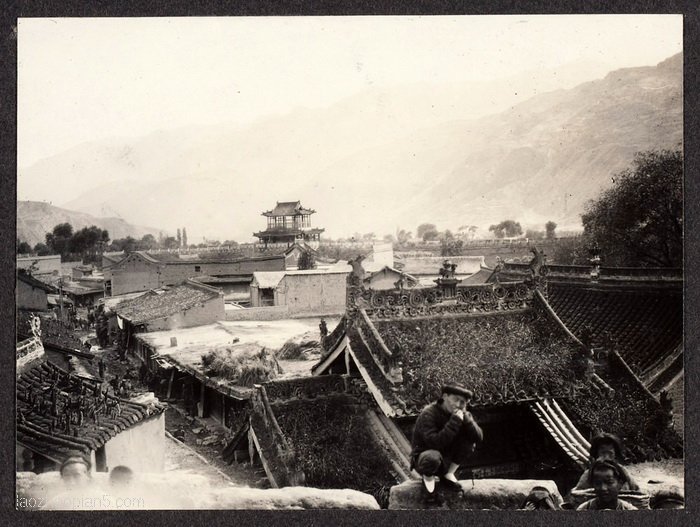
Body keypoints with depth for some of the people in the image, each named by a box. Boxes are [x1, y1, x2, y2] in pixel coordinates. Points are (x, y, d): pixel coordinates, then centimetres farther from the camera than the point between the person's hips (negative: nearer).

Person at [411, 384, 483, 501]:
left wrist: (465, 419, -29)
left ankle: (448, 474, 0)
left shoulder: (462, 415, -3)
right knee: (433, 457, -40)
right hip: (423, 457, -6)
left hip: (446, 459, 6)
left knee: (469, 441, -16)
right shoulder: (429, 414, -23)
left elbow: (478, 437, -15)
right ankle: (428, 477, -5)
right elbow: (435, 443, -35)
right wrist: (455, 422, -36)